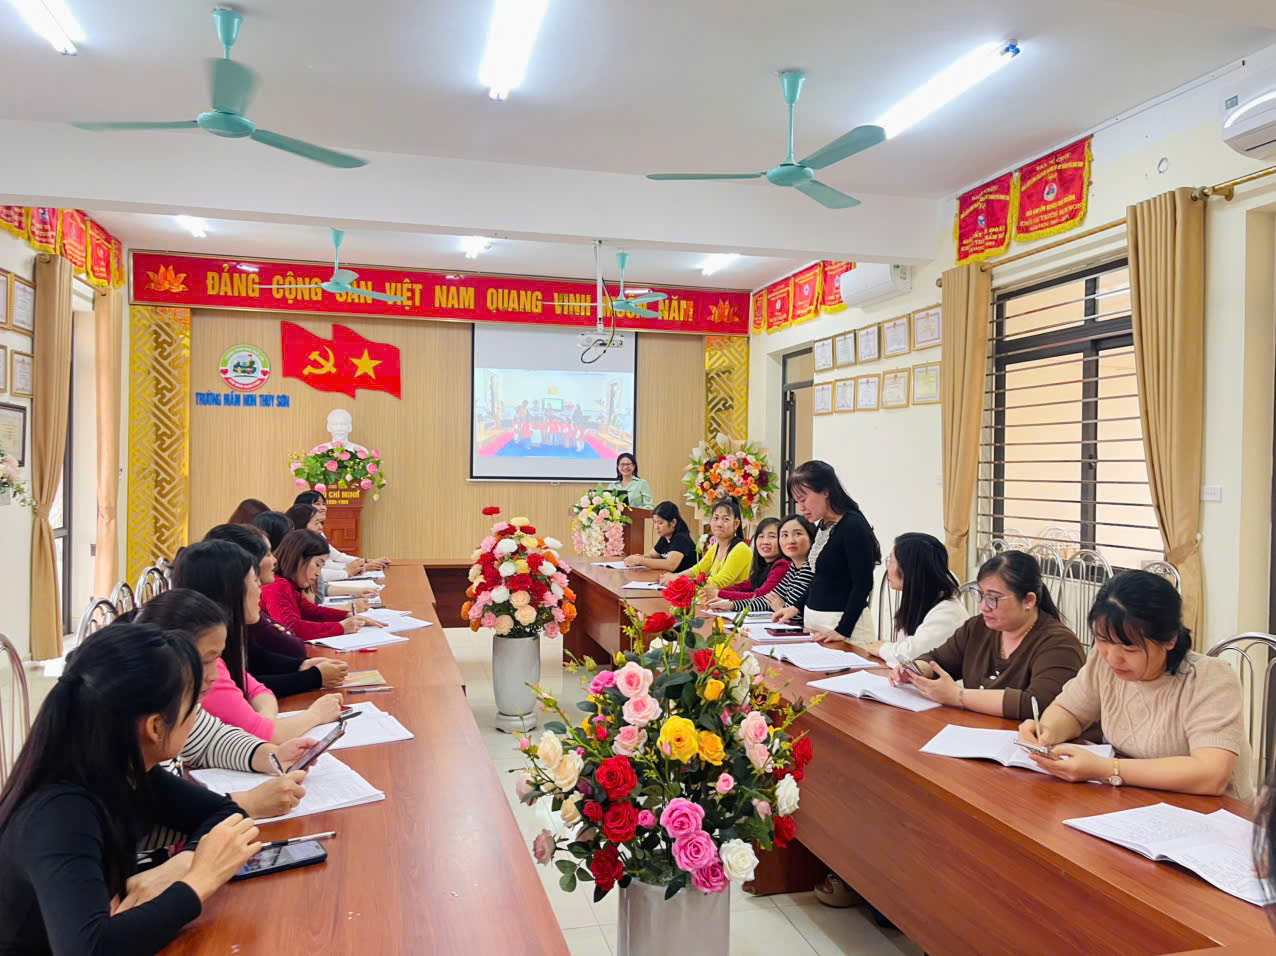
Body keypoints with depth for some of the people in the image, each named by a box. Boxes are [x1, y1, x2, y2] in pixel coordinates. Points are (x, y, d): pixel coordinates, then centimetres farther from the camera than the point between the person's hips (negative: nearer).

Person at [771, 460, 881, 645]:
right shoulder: (822, 526, 10)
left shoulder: (853, 526, -16)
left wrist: (843, 630, -21)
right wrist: (797, 607, 13)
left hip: (844, 622, -8)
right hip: (814, 618, 8)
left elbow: (863, 584, -18)